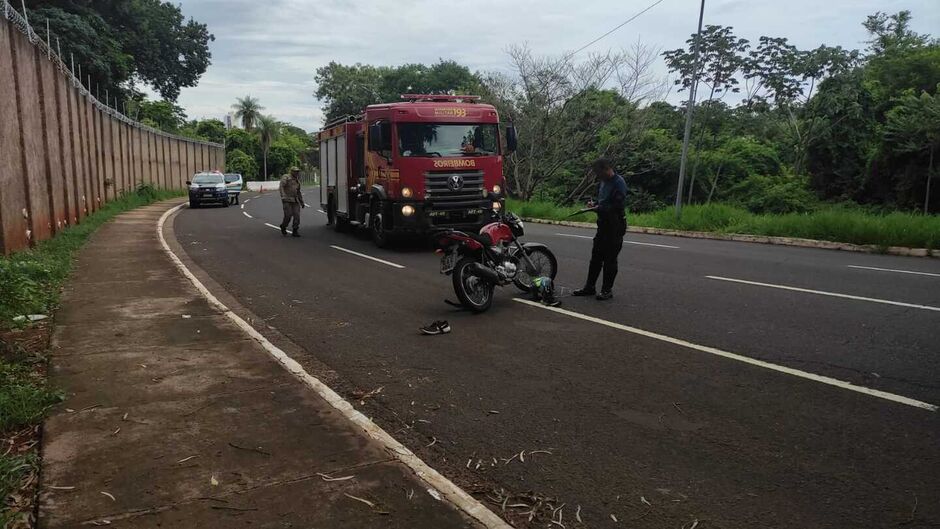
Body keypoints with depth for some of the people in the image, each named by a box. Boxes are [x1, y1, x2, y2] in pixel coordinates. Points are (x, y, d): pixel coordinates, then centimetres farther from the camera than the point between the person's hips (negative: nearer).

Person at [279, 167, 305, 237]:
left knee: (297, 215, -5)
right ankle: (283, 227, 15)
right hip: (287, 200, -6)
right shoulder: (286, 177, -2)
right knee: (288, 215, -10)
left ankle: (295, 231, 1)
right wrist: (283, 196, -30)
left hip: (295, 201, 6)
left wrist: (302, 202, 24)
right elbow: (281, 187, -16)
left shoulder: (297, 181, 20)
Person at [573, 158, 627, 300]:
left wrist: (600, 208, -21)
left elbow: (618, 206, -24)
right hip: (603, 224, 9)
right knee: (595, 257, 12)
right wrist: (595, 204, 5)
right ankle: (589, 287, 20)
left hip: (615, 226, -9)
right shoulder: (603, 182, 12)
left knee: (610, 259, 0)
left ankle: (607, 290, 10)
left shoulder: (618, 183, -16)